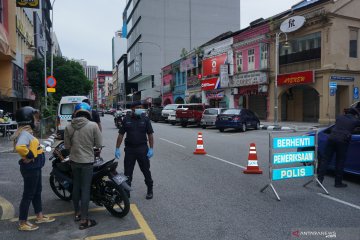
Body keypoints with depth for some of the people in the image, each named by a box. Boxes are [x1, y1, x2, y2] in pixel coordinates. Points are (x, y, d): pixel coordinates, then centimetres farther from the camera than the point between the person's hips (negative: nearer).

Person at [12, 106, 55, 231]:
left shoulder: (27, 132, 10)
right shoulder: (25, 133, -21)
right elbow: (19, 147, -39)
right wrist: (29, 156, -25)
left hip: (35, 167, 10)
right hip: (30, 168, -10)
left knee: (37, 191, 20)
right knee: (28, 194, 1)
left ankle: (39, 216, 34)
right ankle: (23, 223, 15)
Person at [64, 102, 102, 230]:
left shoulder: (68, 127, -4)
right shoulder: (93, 125, -15)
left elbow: (67, 146, 3)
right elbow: (99, 144, -9)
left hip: (74, 161, 4)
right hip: (87, 161, -4)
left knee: (76, 187, 18)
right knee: (85, 190, 1)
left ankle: (77, 213, 32)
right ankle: (84, 220, 7)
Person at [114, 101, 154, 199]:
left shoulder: (145, 119, 1)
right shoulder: (126, 119, 3)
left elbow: (150, 135, 1)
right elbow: (121, 135, 4)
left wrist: (151, 149, -5)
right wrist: (117, 149, -1)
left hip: (142, 149, -1)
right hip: (129, 149, 1)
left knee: (146, 171, 8)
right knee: (127, 172, 7)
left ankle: (150, 190, 24)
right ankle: (126, 192, 19)